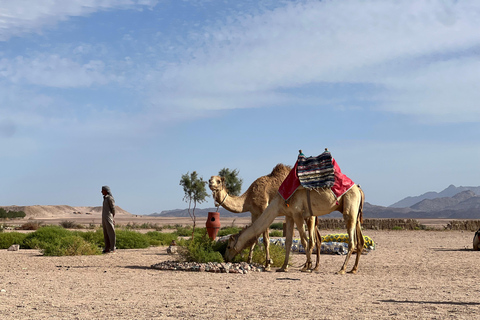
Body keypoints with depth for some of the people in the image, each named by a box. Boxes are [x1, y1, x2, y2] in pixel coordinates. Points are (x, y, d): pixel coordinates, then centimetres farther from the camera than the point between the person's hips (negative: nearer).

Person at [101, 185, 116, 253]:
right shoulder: (105, 198, 16)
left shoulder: (110, 198, -10)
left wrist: (112, 218, -12)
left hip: (109, 218, -9)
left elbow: (113, 208, -11)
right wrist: (103, 220, 18)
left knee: (111, 233, -6)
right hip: (104, 218, 9)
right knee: (106, 234, 9)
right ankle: (107, 248, 13)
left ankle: (112, 249, -4)